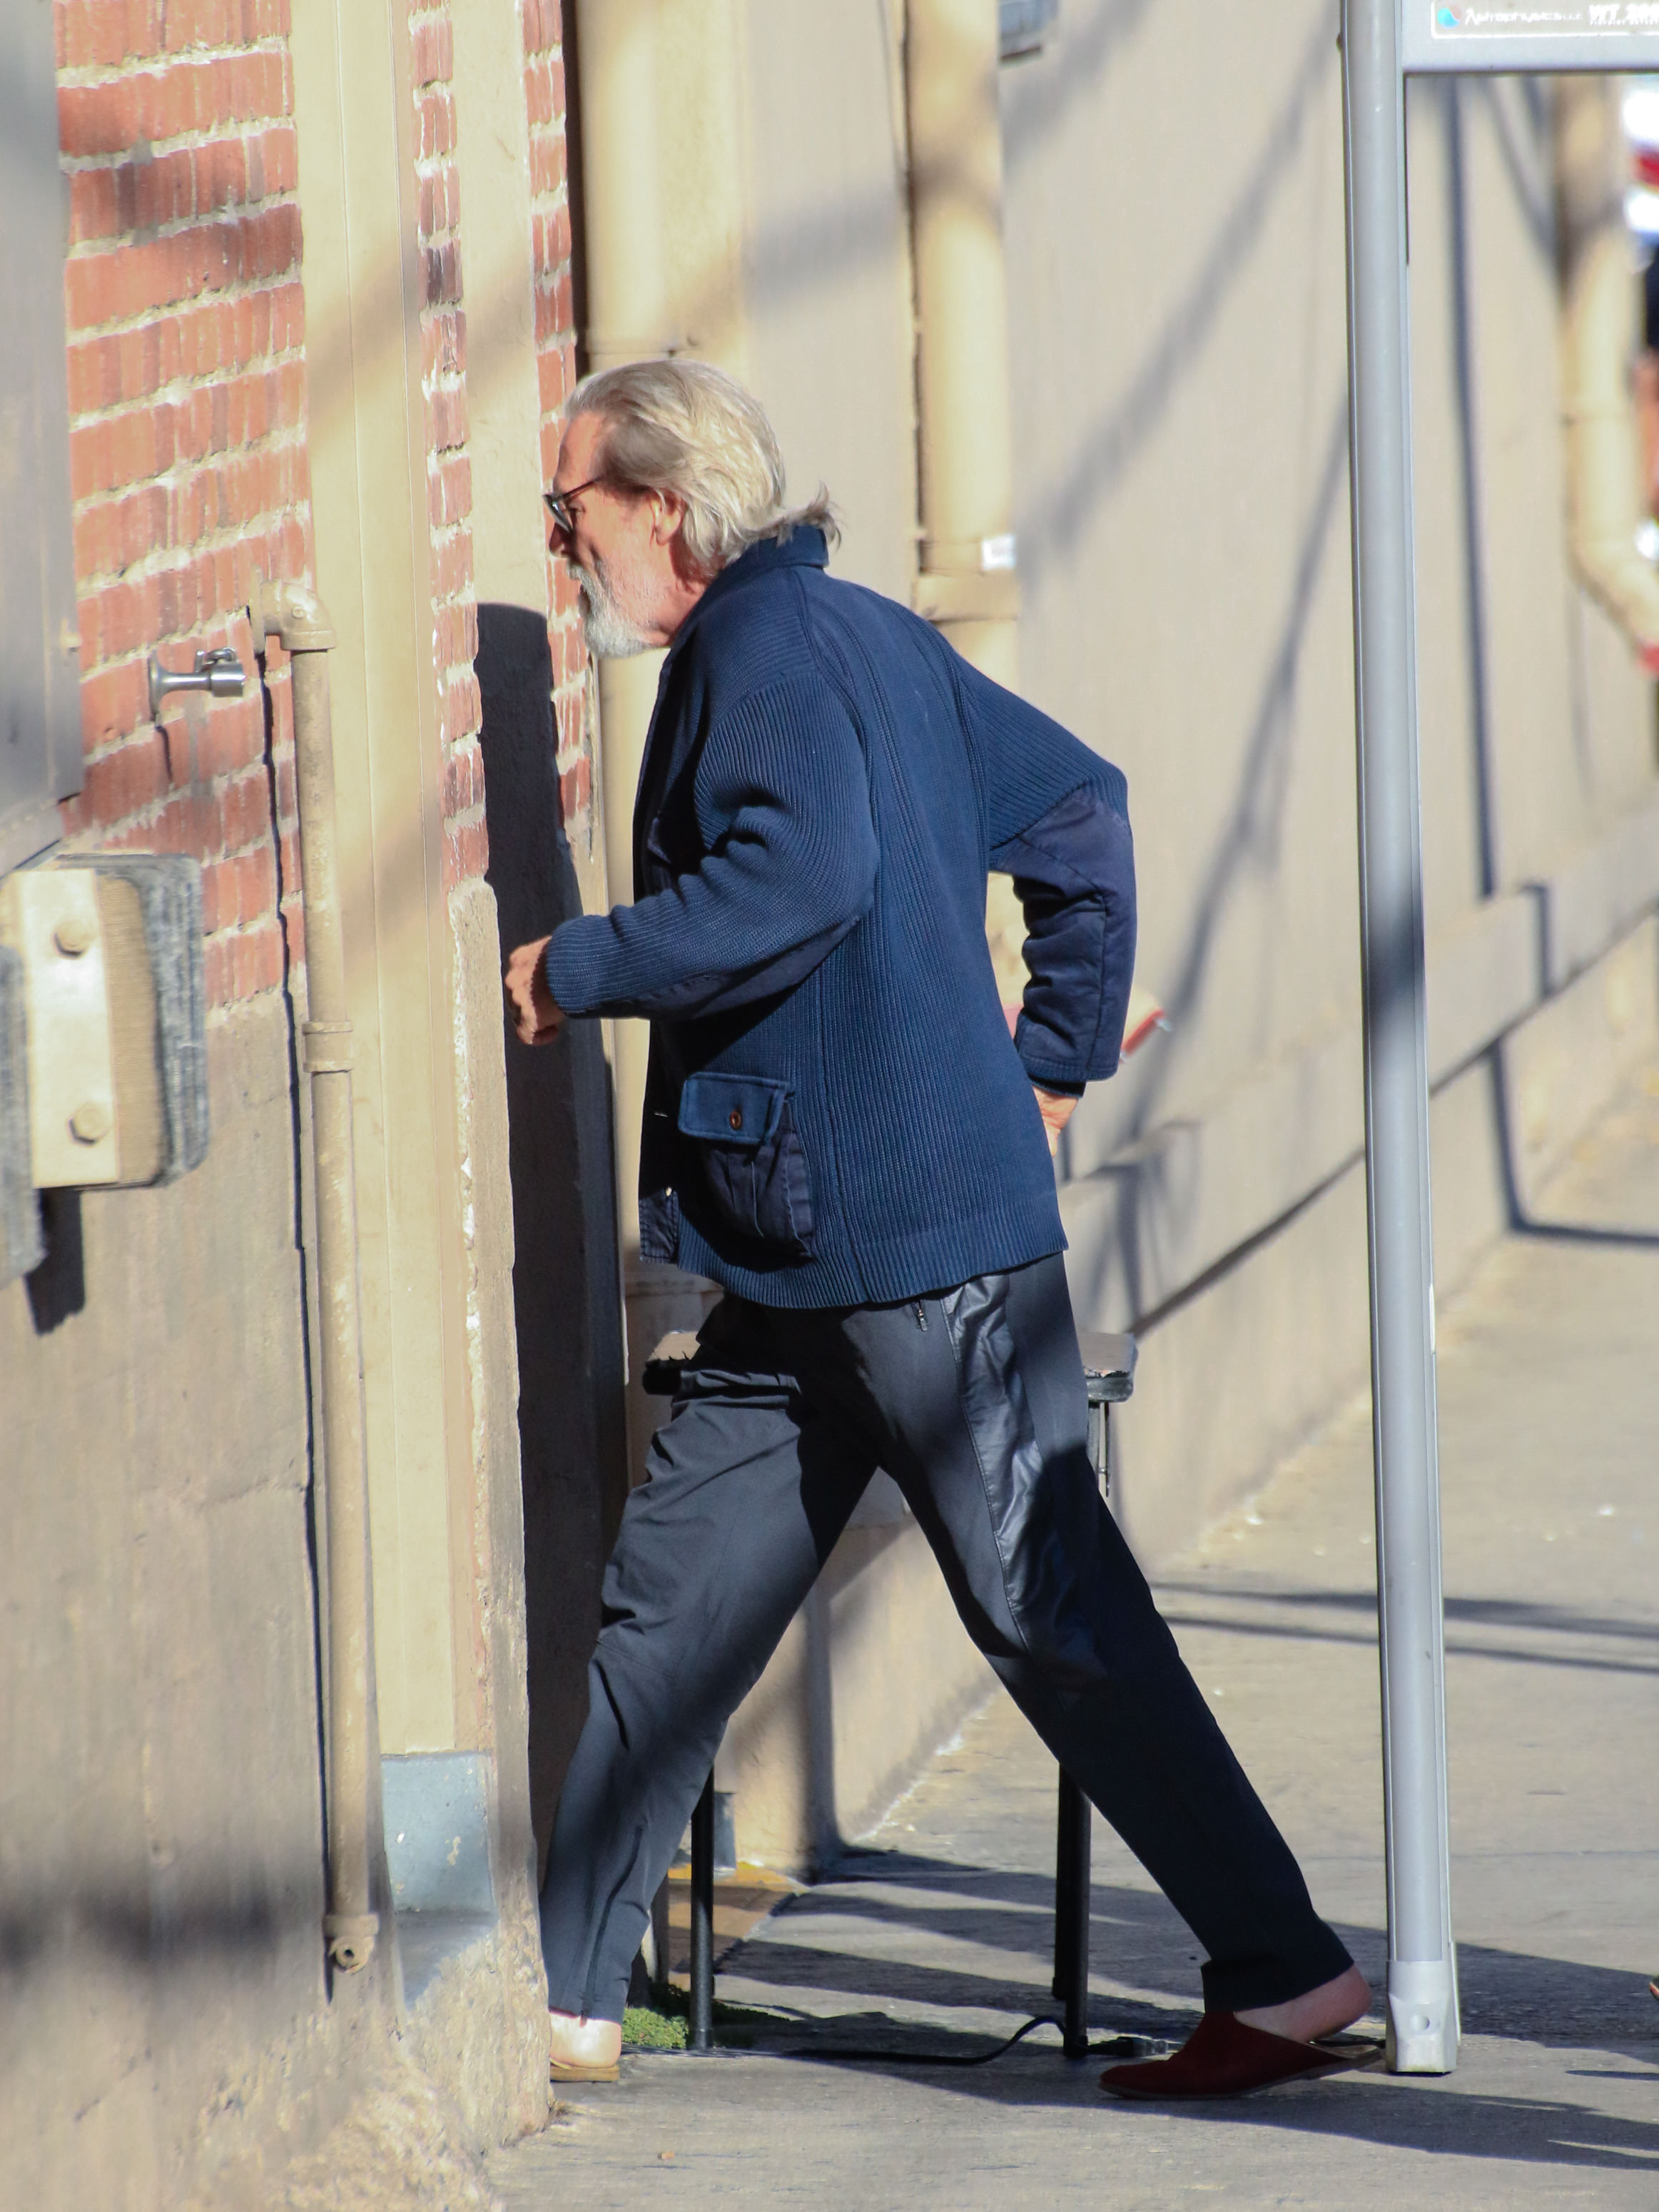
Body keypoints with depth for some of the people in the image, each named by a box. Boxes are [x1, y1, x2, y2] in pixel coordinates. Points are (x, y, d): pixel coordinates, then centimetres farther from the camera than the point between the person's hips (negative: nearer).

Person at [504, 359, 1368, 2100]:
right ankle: (564, 2002, 14)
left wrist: (574, 969, -18)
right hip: (802, 1262, 10)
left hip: (915, 1241, -10)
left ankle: (1286, 1974, 0)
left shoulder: (768, 641, -12)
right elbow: (1078, 805, 25)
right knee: (667, 1612, 10)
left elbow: (803, 876, -28)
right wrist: (1056, 1055, 22)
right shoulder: (856, 635, 17)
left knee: (1056, 1620, -5)